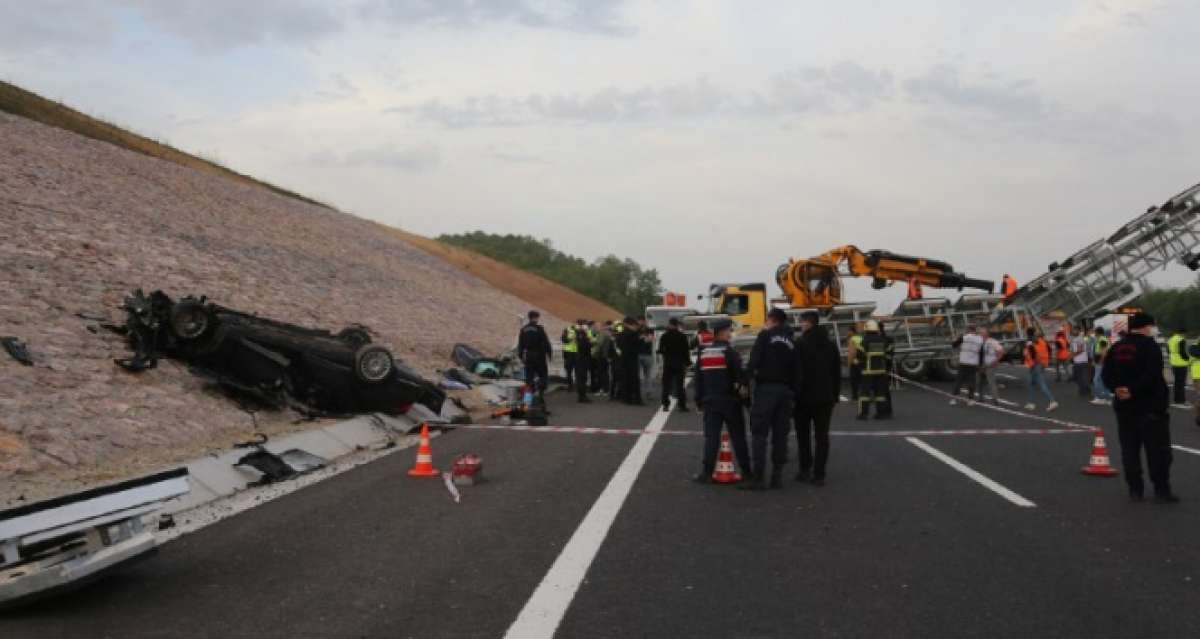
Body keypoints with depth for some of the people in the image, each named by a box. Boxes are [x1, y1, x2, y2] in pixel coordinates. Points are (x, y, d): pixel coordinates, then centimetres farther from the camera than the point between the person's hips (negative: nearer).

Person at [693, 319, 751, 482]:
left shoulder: (703, 353, 8)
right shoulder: (729, 352, -10)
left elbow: (698, 379, 13)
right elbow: (739, 376, -13)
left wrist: (699, 400, 20)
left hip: (710, 401, 4)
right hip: (730, 401, -4)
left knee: (711, 437, 2)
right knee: (738, 437, 6)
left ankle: (707, 472, -4)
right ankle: (746, 471, 11)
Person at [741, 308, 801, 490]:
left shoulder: (765, 335, 0)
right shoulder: (791, 341, 16)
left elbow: (754, 359, -12)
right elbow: (796, 370, 12)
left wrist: (746, 380, -10)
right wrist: (793, 391, 14)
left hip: (766, 388, -5)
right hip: (785, 390, 5)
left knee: (760, 433, -5)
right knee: (780, 434, 9)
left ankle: (758, 477, -9)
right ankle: (777, 475, 10)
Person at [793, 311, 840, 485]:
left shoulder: (799, 344, -10)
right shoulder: (831, 345, 9)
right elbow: (837, 373, 12)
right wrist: (835, 396, 16)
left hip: (804, 396, -4)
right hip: (825, 397, 4)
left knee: (803, 434, 11)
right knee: (822, 435, 3)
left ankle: (805, 469, 10)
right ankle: (819, 474, -2)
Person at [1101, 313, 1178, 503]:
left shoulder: (1116, 348, 10)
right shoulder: (1150, 345, -11)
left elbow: (1107, 375, 6)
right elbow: (1152, 375, -22)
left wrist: (1118, 389, -7)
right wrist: (1133, 391, -18)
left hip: (1125, 407, 6)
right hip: (1151, 407, -6)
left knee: (1130, 449, 9)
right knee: (1158, 449, 0)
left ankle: (1135, 489, 10)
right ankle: (1161, 489, 0)